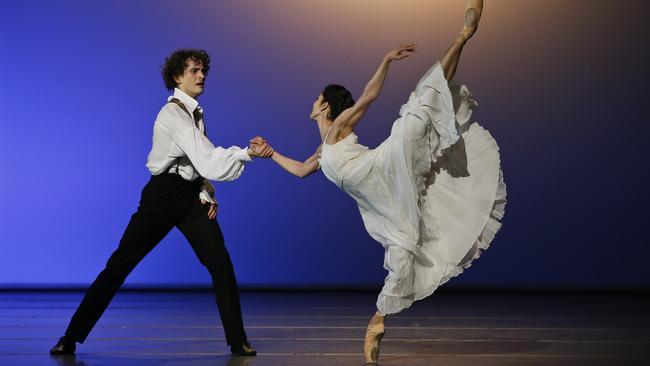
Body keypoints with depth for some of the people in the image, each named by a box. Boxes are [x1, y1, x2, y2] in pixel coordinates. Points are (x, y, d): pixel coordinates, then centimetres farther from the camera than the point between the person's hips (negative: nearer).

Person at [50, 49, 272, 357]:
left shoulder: (195, 113, 12)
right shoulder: (174, 114, -16)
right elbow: (207, 159, -27)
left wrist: (207, 194, 2)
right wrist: (248, 153, -31)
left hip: (192, 196, 7)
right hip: (164, 194, -7)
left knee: (220, 263, -7)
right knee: (119, 264, -2)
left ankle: (237, 341, 0)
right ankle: (71, 337, 7)